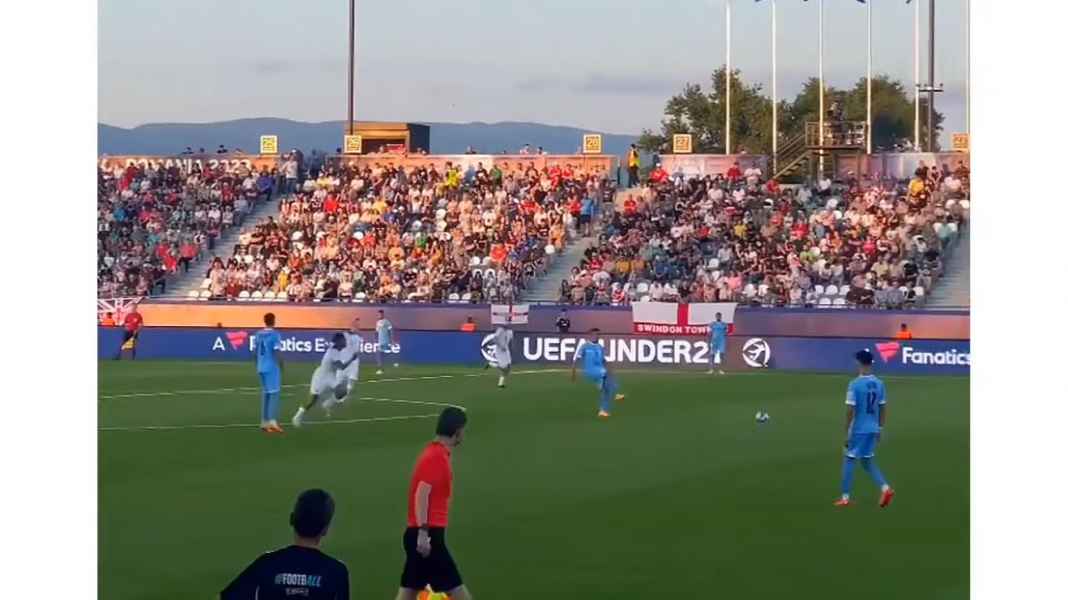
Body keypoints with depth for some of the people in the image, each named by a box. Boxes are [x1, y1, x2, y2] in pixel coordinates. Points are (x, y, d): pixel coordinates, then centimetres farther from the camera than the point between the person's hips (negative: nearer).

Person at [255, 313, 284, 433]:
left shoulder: (259, 334, 9)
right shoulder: (275, 335, -10)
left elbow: (256, 352, 13)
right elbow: (277, 352, -16)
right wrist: (281, 366, -6)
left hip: (261, 368, 7)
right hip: (272, 368, -7)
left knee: (266, 394, 14)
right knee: (274, 393, -5)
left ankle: (264, 422, 15)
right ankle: (272, 421, -14)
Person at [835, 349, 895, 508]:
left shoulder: (854, 384, -15)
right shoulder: (879, 384, 3)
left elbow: (850, 410, -16)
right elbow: (883, 408, 8)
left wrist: (847, 432, -10)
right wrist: (880, 428, 17)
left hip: (858, 429, -6)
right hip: (873, 429, 6)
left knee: (848, 460, 6)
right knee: (867, 461, 17)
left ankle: (845, 498, 7)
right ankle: (885, 488, -1)